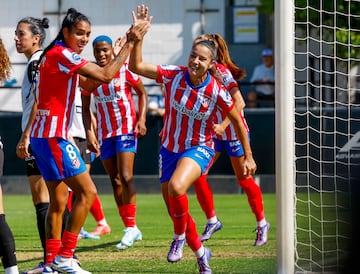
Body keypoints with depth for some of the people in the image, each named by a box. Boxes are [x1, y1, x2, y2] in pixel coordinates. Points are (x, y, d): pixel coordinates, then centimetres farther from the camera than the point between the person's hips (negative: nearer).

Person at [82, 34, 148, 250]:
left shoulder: (124, 70, -7)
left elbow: (142, 93, 4)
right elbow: (86, 108, 10)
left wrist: (142, 120, -8)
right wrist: (89, 132, -2)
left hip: (127, 128, -5)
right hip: (105, 133, 5)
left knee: (125, 177, -17)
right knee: (115, 181, 6)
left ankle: (131, 227, -17)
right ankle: (131, 230, 13)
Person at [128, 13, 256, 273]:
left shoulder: (217, 92, -17)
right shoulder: (174, 75, -13)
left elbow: (237, 120, -2)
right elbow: (136, 66, -17)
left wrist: (248, 156, 3)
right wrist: (138, 38, -30)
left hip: (199, 149, -4)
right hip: (170, 148, 4)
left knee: (176, 187, -34)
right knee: (175, 209, 10)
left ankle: (180, 237, -7)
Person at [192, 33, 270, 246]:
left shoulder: (222, 72, -20)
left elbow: (239, 103, -26)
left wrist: (223, 125, -33)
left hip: (233, 132, -7)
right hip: (213, 132, 7)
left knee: (244, 179, 2)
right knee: (198, 175, -4)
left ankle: (262, 224, 18)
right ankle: (212, 221, 10)